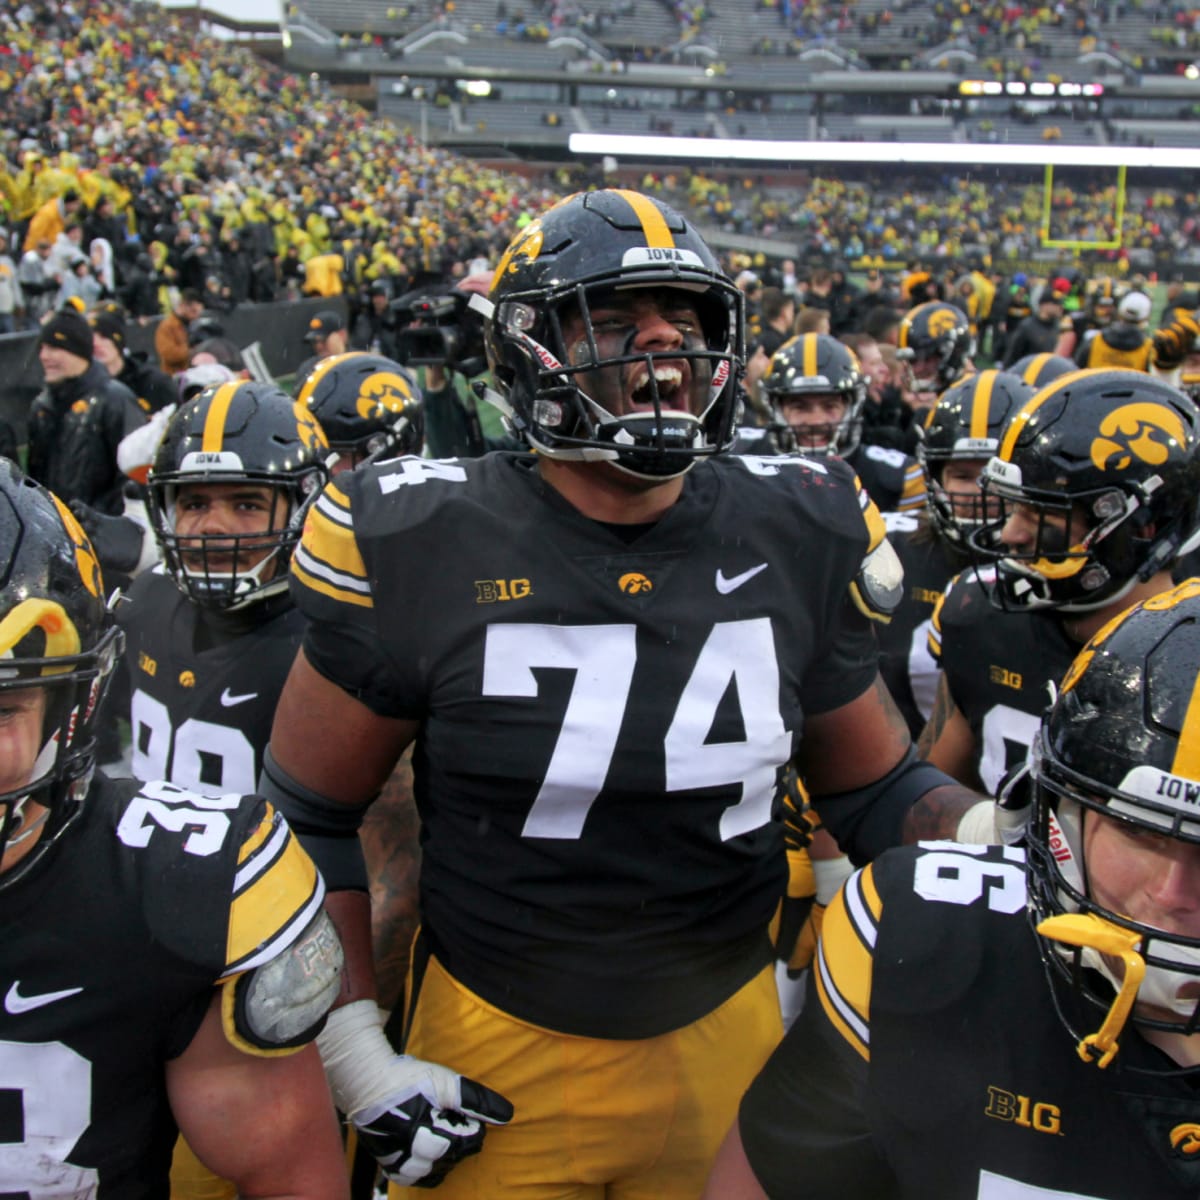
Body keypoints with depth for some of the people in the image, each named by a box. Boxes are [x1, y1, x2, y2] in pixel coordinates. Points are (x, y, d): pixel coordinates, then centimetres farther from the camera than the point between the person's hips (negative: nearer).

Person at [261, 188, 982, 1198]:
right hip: (496, 1055, -2)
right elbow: (308, 812, -4)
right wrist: (355, 1045, -9)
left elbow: (876, 788, 5)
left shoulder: (796, 534, -5)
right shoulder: (422, 546, -13)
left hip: (728, 1039, 3)